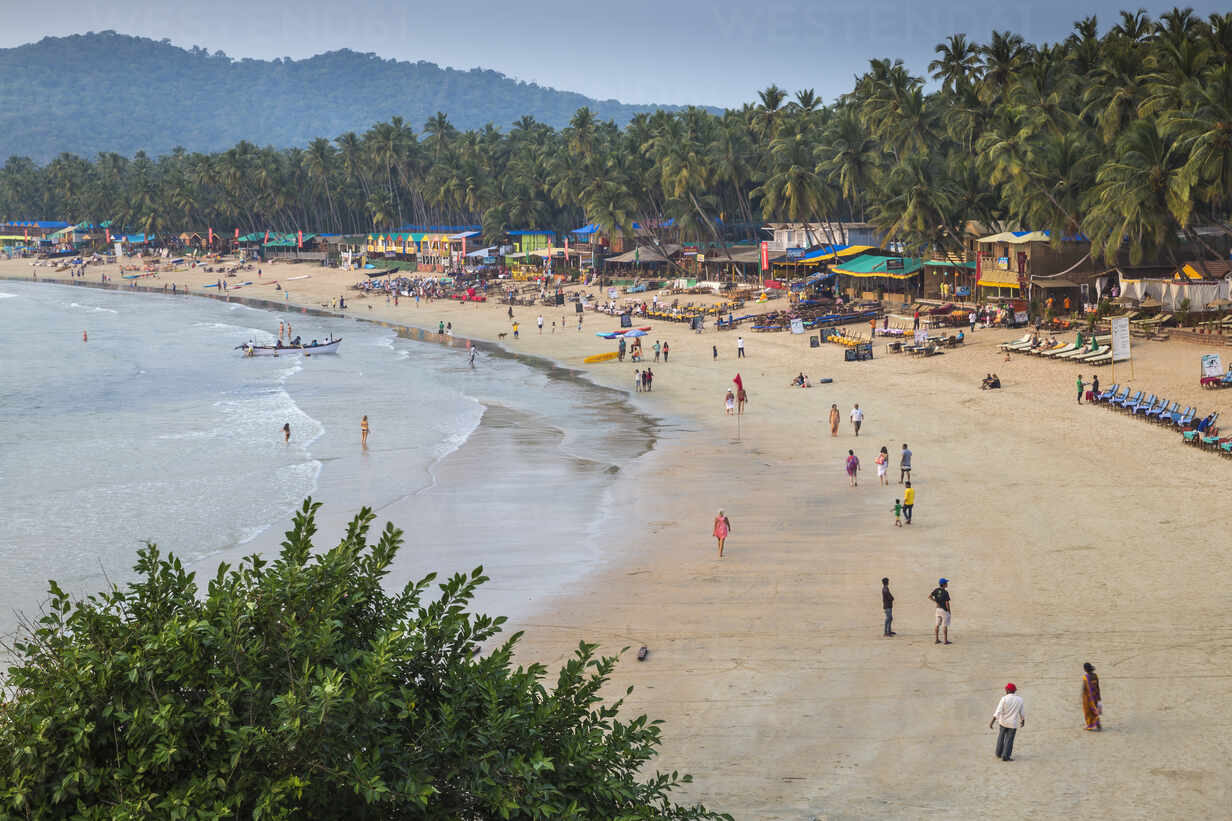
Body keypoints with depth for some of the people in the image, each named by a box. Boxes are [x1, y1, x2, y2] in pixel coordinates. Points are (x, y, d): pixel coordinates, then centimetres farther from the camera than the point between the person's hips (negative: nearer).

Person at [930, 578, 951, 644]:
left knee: (937, 625, 11)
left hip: (938, 609, 6)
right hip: (944, 610, -6)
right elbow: (947, 603, -19)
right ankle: (946, 640, 6)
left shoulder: (936, 590, -3)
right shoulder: (945, 592, -20)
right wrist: (949, 611, -6)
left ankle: (937, 640, 14)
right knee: (945, 625, 2)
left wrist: (935, 602, -1)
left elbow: (929, 596, -8)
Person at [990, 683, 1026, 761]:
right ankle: (1005, 756, 0)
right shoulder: (1019, 699, -4)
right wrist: (1023, 721, 23)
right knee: (1009, 740, 5)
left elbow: (998, 711, -17)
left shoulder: (1004, 699, -13)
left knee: (1001, 737, 19)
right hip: (1013, 723, 0)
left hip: (1003, 722, 0)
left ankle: (998, 753, 30)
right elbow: (1022, 712, 7)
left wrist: (992, 721, -17)